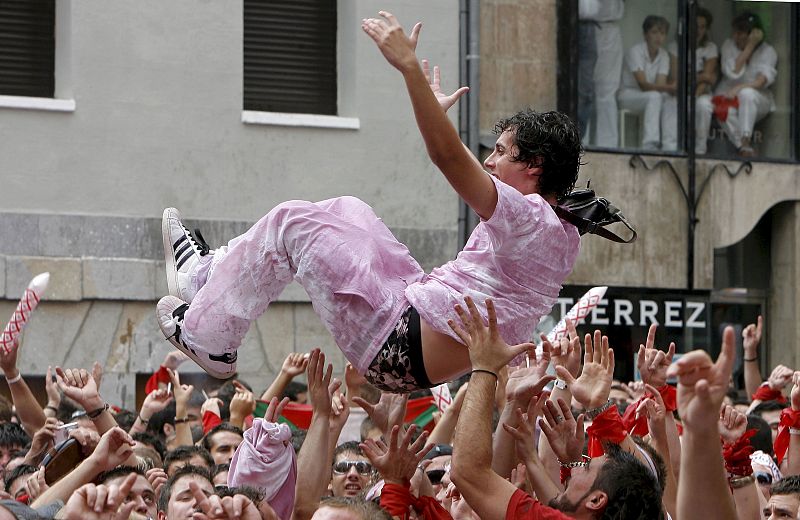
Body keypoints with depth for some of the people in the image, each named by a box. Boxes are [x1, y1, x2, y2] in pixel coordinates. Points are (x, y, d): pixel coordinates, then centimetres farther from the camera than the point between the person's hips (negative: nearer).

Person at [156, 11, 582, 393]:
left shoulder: (529, 219, -18)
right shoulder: (565, 234, 10)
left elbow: (448, 157, -30)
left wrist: (409, 66, -31)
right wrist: (437, 115, 37)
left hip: (400, 351, -10)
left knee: (290, 223, 1)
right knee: (345, 211, 21)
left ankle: (207, 339, 14)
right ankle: (209, 274, 28)